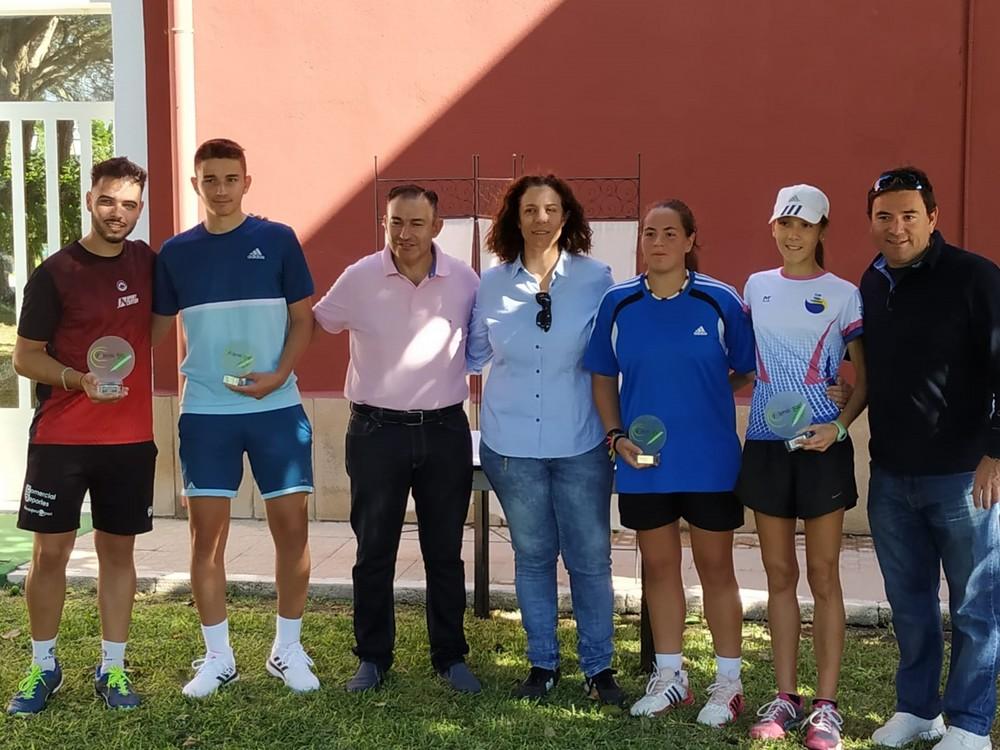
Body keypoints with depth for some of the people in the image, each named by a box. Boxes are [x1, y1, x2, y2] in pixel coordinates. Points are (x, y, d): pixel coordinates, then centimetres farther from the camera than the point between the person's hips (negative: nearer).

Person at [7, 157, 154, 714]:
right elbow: (25, 357, -4)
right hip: (60, 437, -3)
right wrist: (79, 380, -20)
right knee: (50, 550, 2)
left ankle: (113, 668, 17)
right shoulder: (55, 272, -5)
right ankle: (43, 667, 18)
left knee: (118, 548, 8)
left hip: (131, 437, 3)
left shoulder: (146, 262, 5)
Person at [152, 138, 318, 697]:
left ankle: (288, 649, 19)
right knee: (207, 532, 4)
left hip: (277, 407, -1)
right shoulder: (176, 252, 5)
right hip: (205, 411, 1)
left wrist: (279, 376, -13)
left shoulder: (278, 240, 0)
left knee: (292, 526, 2)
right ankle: (218, 656, 18)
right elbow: (157, 328, 10)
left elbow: (304, 317, 1)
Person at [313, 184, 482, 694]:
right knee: (374, 552, 9)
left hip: (445, 430, 1)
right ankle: (373, 657, 24)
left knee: (445, 552, 11)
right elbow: (315, 323, 9)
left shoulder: (464, 281, -3)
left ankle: (451, 656, 25)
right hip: (376, 431, -1)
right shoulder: (359, 279, -7)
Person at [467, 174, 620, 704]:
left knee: (590, 558, 5)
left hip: (581, 444, -1)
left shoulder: (596, 279, -3)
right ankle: (542, 663, 27)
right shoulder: (492, 284, 1)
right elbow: (472, 355, 13)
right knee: (532, 555, 13)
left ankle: (598, 666, 21)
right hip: (512, 444, 2)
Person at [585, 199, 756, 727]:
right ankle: (669, 676, 28)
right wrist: (617, 436, -4)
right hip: (644, 464, 2)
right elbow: (603, 378, 7)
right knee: (659, 566, 14)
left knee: (715, 568, 8)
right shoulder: (617, 304, 0)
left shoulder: (720, 301, -6)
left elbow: (747, 372, 2)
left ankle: (728, 682, 22)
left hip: (709, 462, -2)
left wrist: (705, 398, -13)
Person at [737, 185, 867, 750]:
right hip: (766, 444, 3)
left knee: (823, 576, 2)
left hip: (822, 447, -3)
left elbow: (866, 379, -2)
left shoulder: (844, 295, -2)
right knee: (780, 575, 9)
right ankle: (786, 697, 18)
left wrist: (840, 426, -16)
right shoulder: (756, 288, 9)